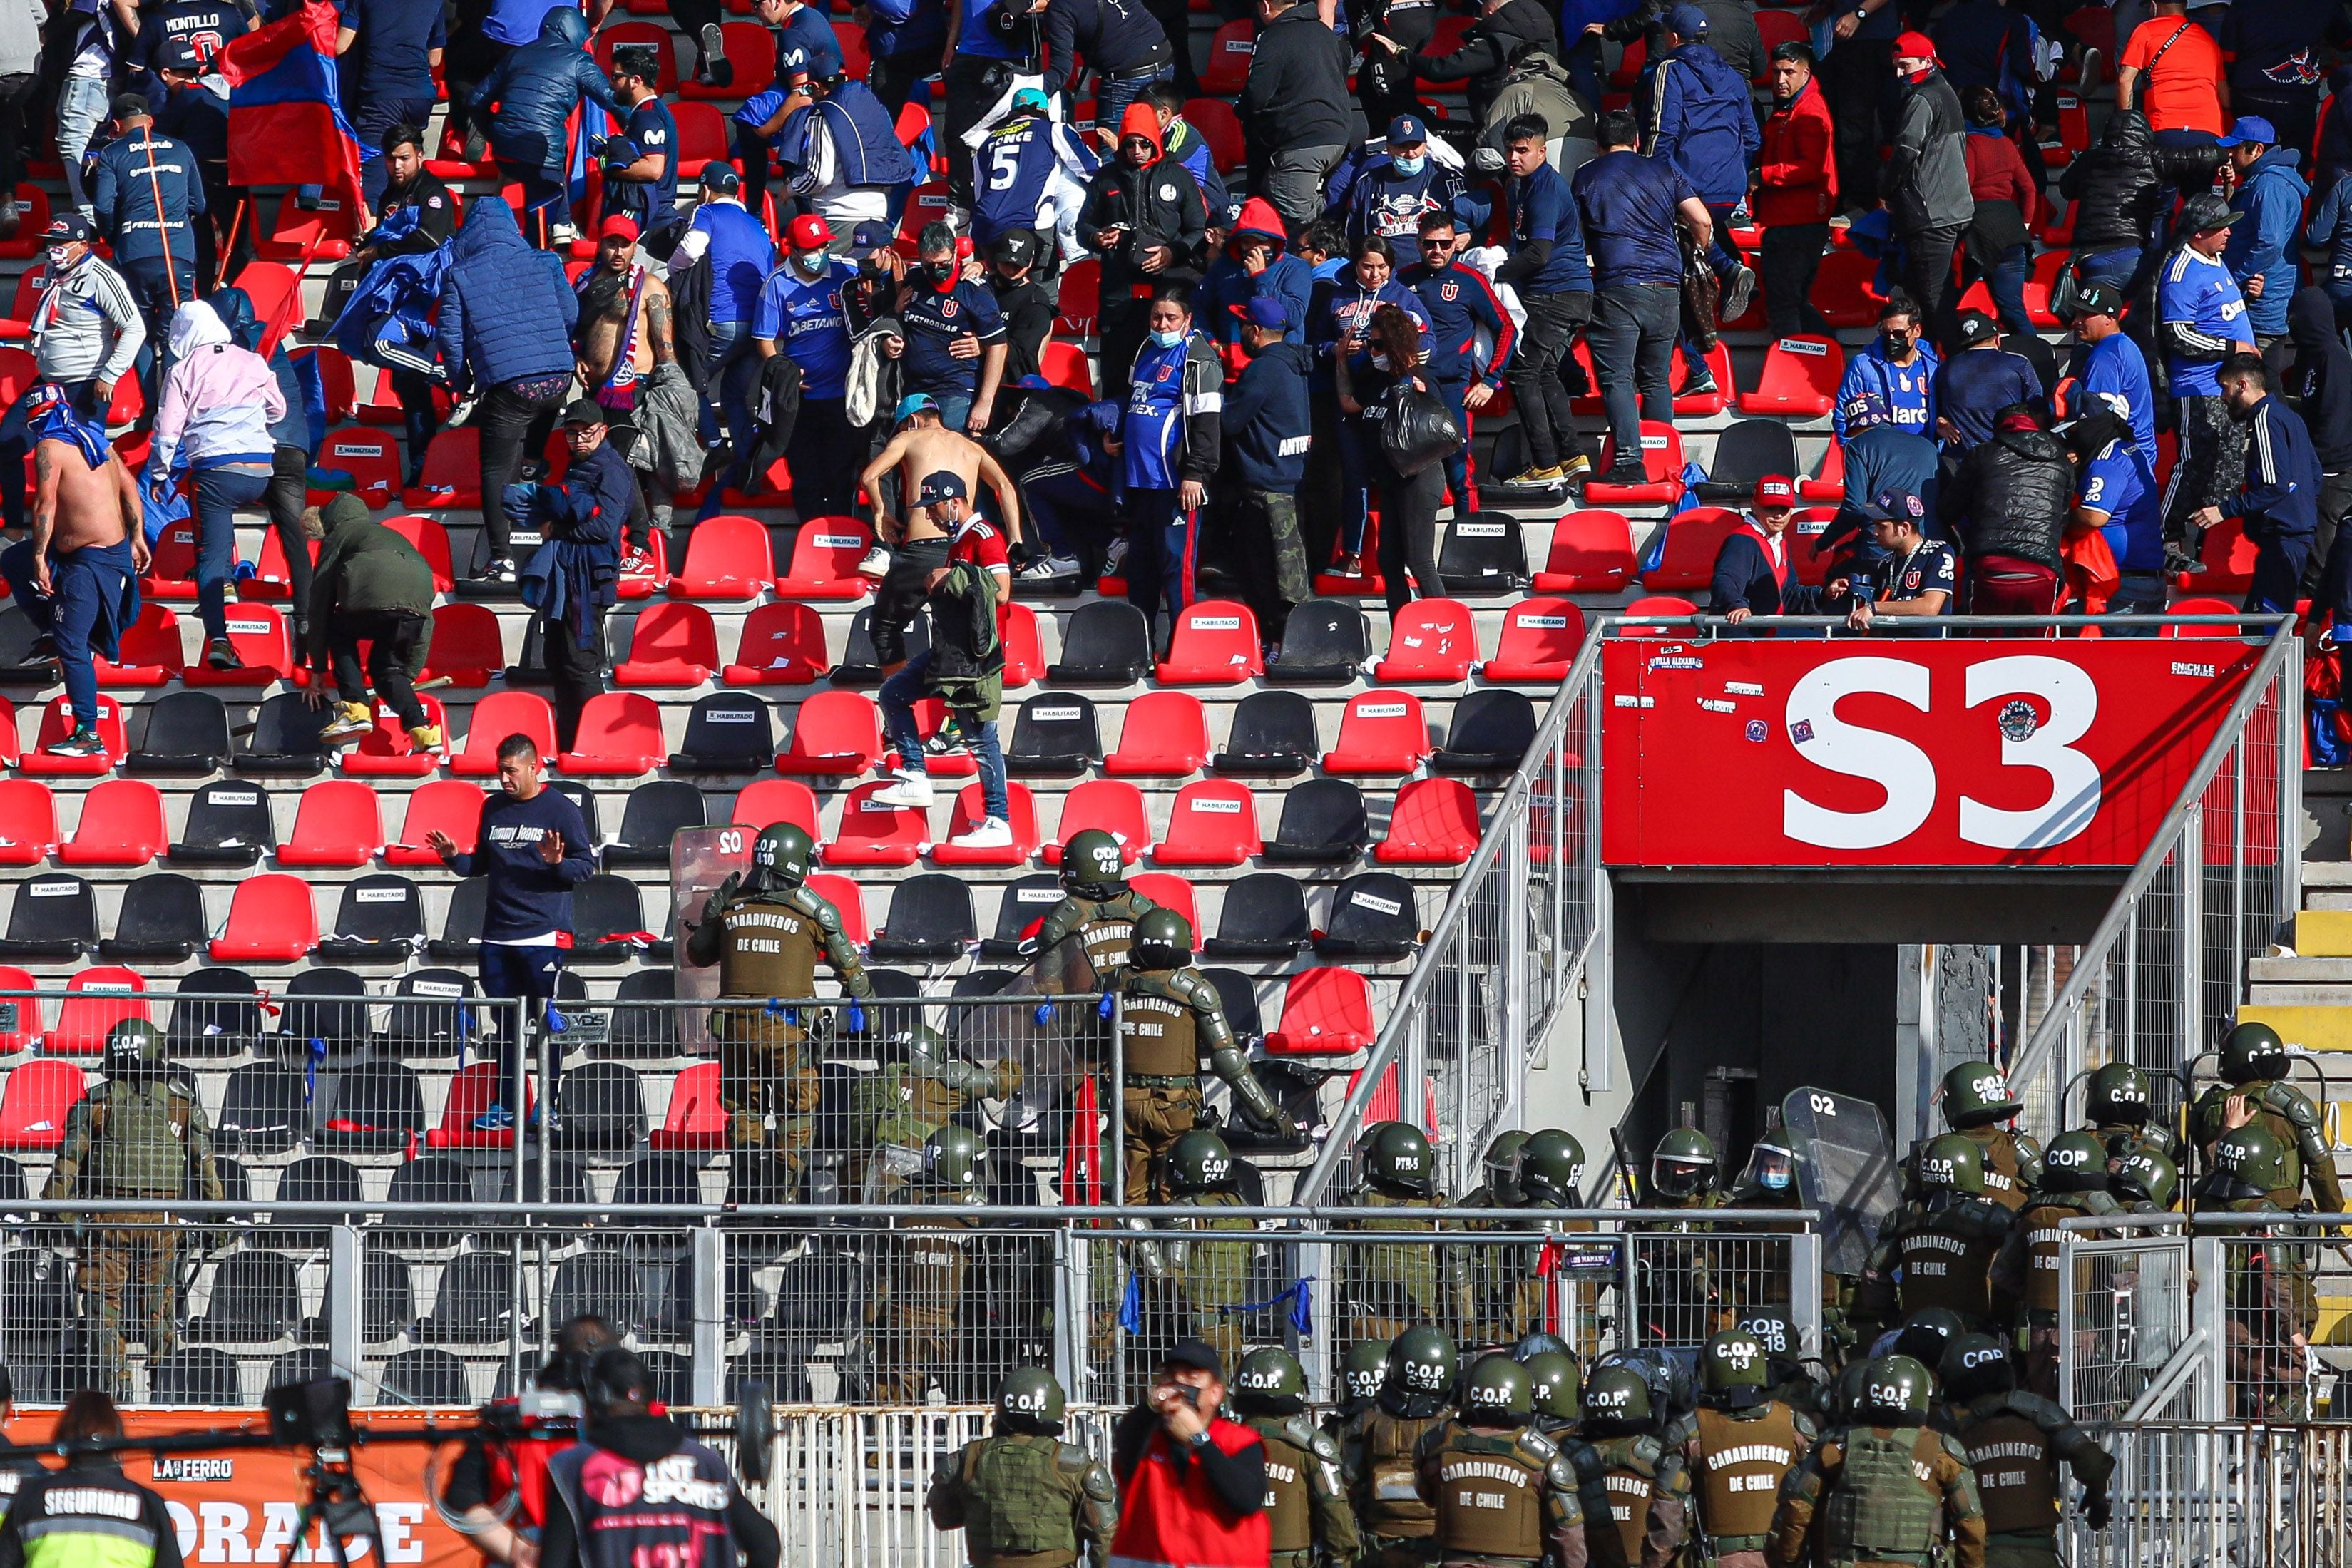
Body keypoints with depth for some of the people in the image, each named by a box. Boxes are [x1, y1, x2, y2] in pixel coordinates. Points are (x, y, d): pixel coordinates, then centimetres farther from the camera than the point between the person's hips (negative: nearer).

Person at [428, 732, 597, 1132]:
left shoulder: (560, 810, -4)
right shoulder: (493, 809, 13)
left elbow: (587, 865, -4)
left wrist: (557, 863, -23)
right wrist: (454, 858, 3)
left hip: (543, 934, -6)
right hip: (498, 932, 6)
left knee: (545, 1022, -4)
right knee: (506, 1023, 8)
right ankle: (503, 1106, 12)